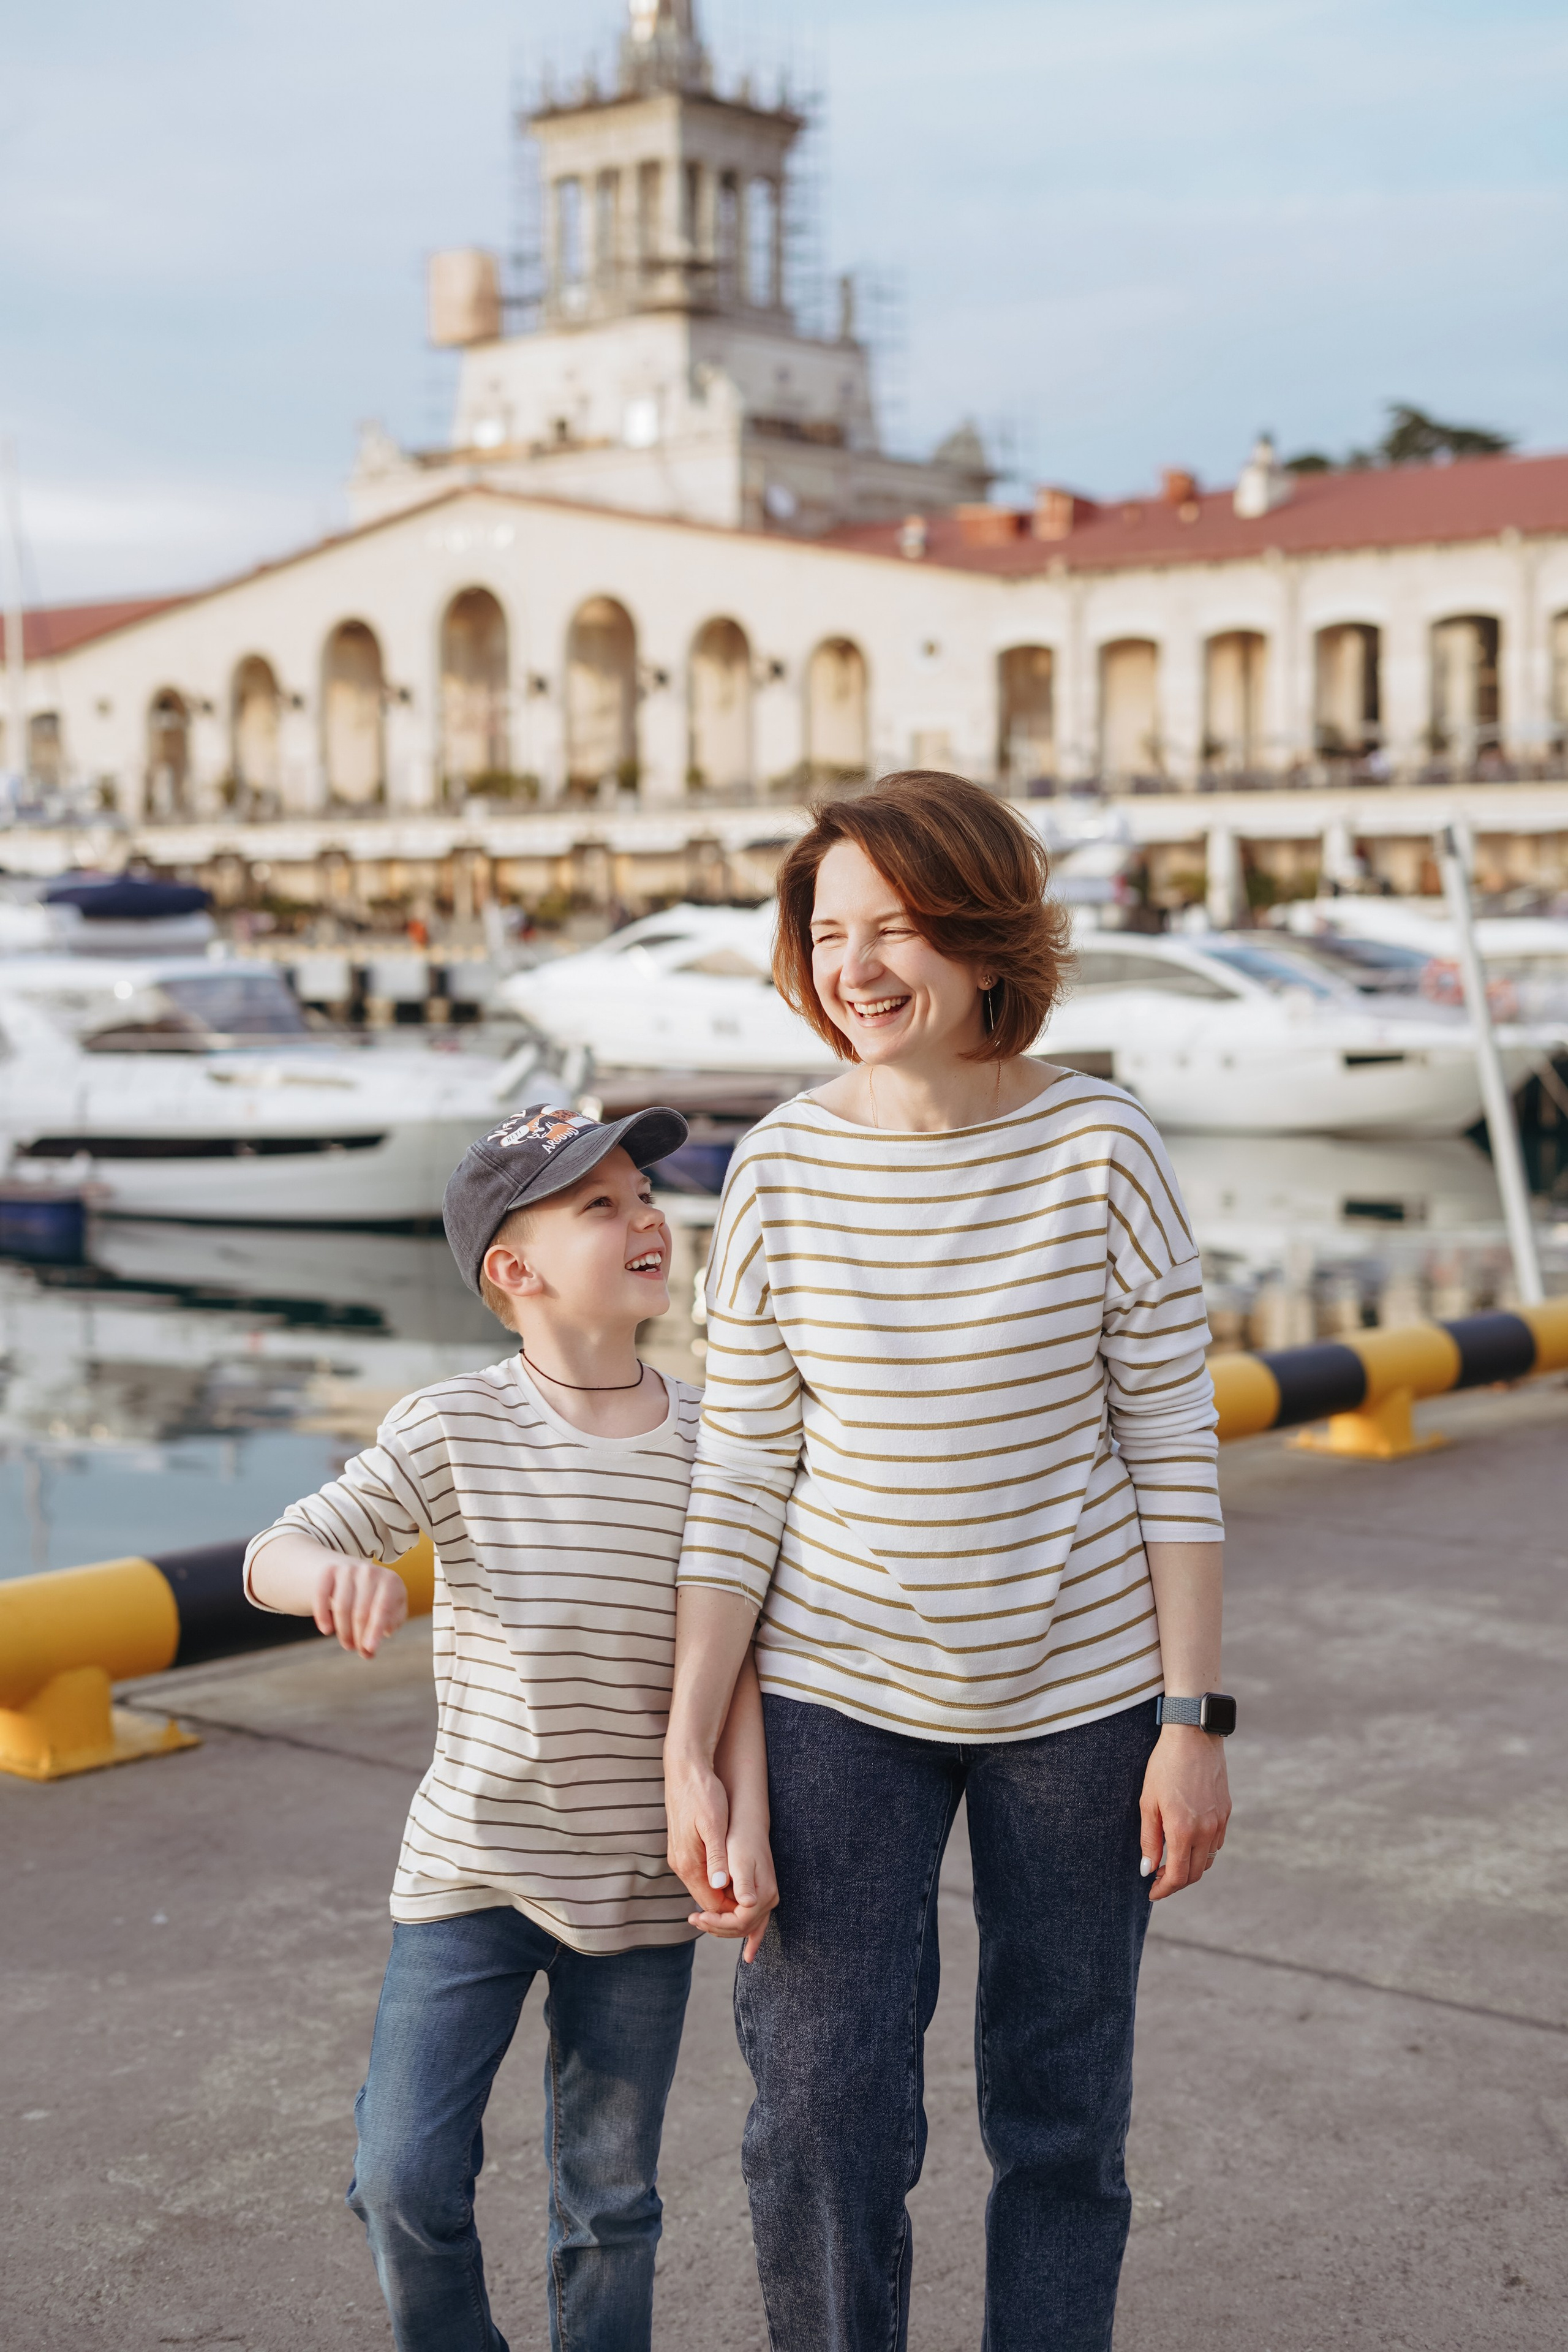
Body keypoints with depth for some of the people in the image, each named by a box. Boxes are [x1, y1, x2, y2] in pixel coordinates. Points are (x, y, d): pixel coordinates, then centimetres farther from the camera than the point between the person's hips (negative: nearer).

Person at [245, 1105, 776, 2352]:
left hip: (642, 1886, 2)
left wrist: (746, 1825, -13)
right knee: (407, 2179, -1)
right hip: (472, 1870, -1)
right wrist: (334, 1573, -37)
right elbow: (273, 1556, -13)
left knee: (610, 2201, 13)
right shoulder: (452, 1431, -11)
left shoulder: (709, 1440, -5)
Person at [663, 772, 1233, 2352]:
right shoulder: (779, 1170, -6)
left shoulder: (1099, 1147, -10)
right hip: (838, 1690, 1)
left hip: (1077, 1690, -1)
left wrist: (1193, 1719, -7)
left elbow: (1171, 1448, -5)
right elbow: (741, 1479, -3)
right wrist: (688, 1748, -6)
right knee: (820, 2120, 3)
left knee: (1061, 2115, 12)